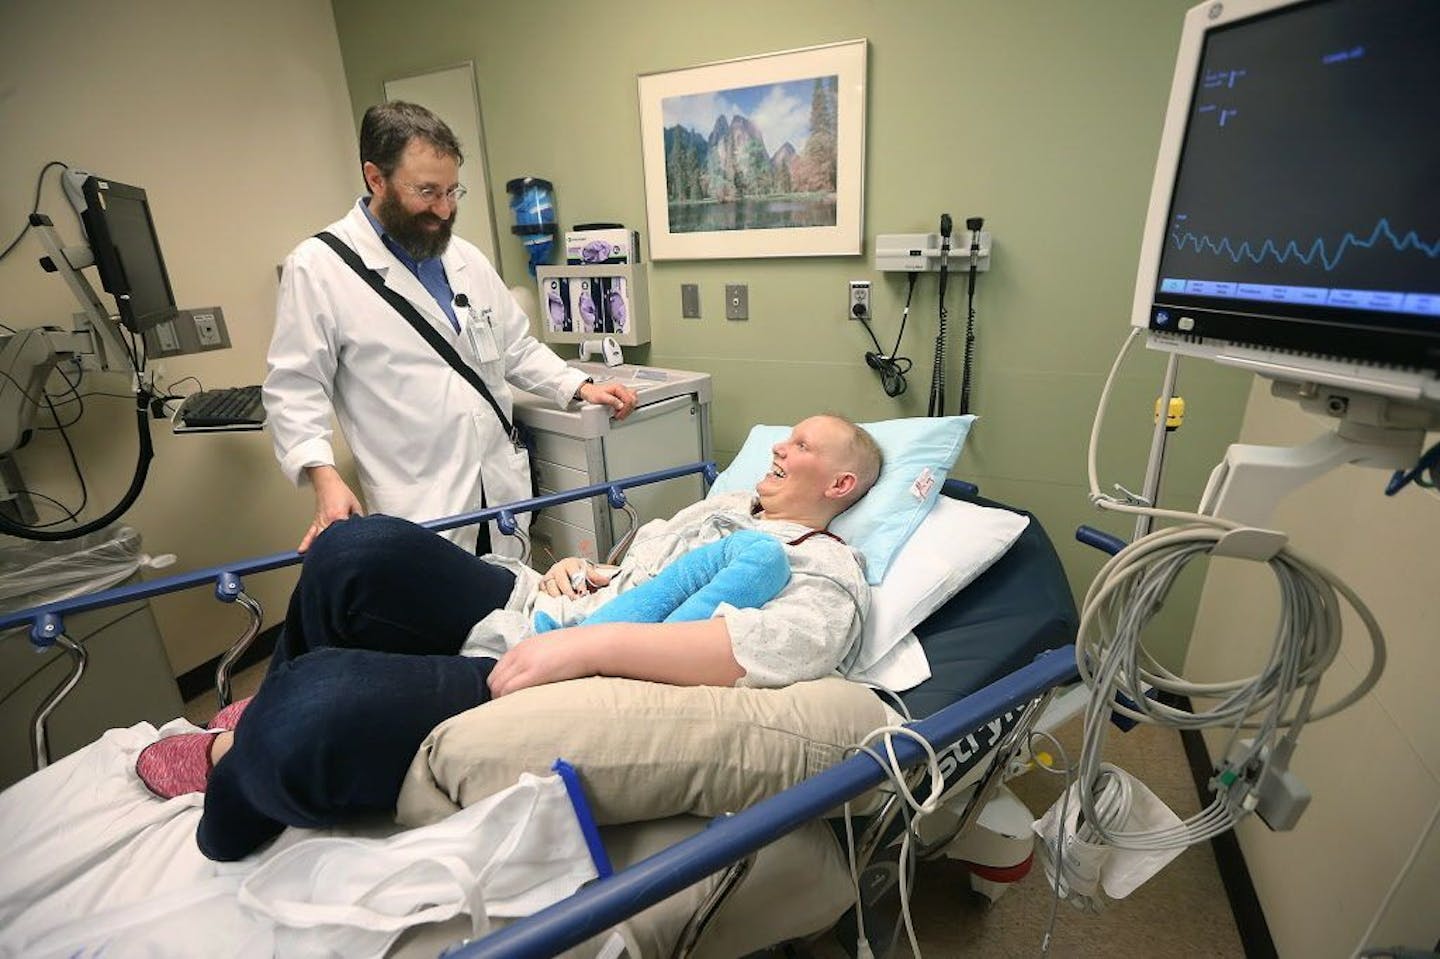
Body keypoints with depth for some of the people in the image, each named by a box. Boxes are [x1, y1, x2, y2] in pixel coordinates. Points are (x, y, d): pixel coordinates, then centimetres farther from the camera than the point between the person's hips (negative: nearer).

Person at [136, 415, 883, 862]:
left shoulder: (828, 570, -6)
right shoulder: (730, 504, 19)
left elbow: (788, 645, -28)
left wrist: (587, 645, -33)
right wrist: (575, 571, 5)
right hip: (524, 611, 8)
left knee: (312, 713, -23)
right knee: (359, 549, -11)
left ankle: (237, 762, 13)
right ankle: (276, 706, 15)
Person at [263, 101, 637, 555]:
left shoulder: (467, 259, 12)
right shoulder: (318, 267, -4)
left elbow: (517, 347, 19)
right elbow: (295, 388, -4)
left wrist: (580, 387, 6)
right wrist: (324, 476, -18)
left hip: (503, 492, 5)